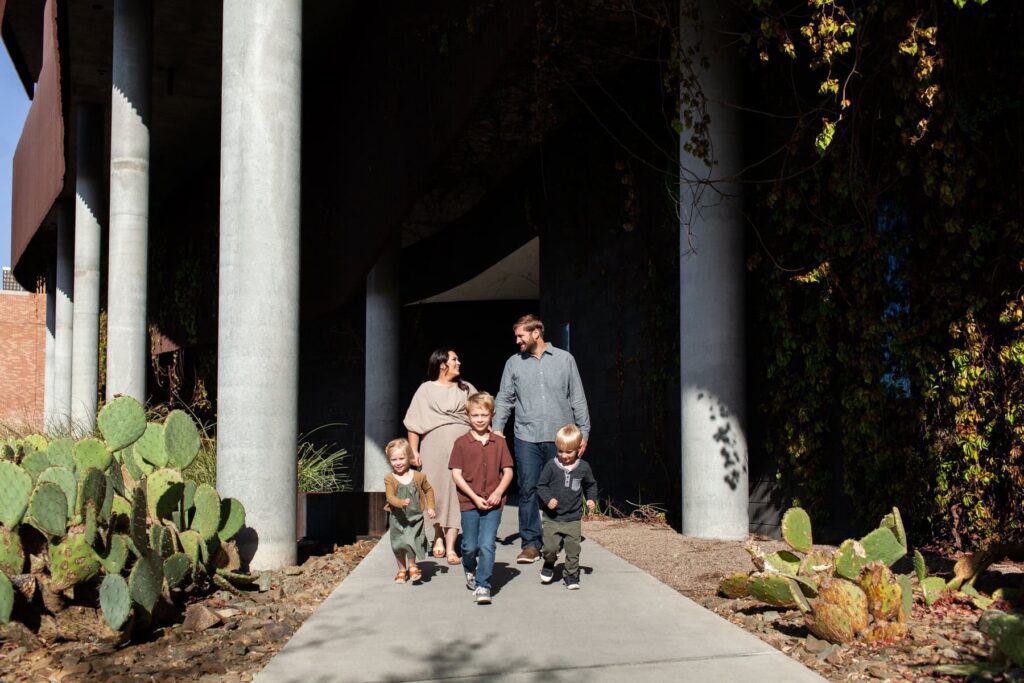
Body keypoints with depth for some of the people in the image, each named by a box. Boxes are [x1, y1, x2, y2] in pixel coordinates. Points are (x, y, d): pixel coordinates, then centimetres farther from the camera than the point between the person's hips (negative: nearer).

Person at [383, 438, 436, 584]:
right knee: (398, 545, 10)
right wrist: (401, 503, -41)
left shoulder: (418, 476, -6)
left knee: (412, 542, -10)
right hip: (397, 518, 1)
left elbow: (428, 490, 10)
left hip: (415, 517, -1)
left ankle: (412, 566, 15)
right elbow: (390, 497, -22)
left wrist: (430, 507, 3)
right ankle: (402, 570, 30)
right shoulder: (389, 479, -10)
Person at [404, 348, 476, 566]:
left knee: (456, 493, -6)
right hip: (435, 448, -1)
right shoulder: (426, 389, 7)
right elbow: (414, 423, 4)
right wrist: (414, 452, -3)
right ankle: (438, 537, 25)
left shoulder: (466, 389, 13)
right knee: (436, 491, 4)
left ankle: (450, 546, -7)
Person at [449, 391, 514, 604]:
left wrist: (498, 493, -10)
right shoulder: (461, 443, -2)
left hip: (493, 503, 0)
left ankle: (483, 586, -1)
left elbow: (508, 471, 5)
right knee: (470, 546, 9)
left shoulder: (499, 443, 3)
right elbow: (456, 474, -4)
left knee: (487, 545, -8)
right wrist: (474, 497, -11)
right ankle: (470, 572, 40)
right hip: (469, 502, 0)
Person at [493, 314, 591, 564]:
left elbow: (578, 398, 6)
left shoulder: (564, 359, 5)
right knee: (528, 490, -3)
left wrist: (584, 431, 3)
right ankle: (530, 543, 4)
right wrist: (497, 428, -4)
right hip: (527, 438, 1)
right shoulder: (514, 363, 10)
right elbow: (504, 399, 9)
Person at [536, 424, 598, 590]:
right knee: (550, 547, -4)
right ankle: (549, 565, 27)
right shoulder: (551, 466, -7)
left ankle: (571, 575, 20)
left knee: (573, 550, 3)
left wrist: (591, 499, 1)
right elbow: (541, 485, 0)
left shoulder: (583, 467, -1)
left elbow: (591, 484, 16)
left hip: (573, 518, 1)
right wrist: (548, 499, -16)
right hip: (552, 517, -1)